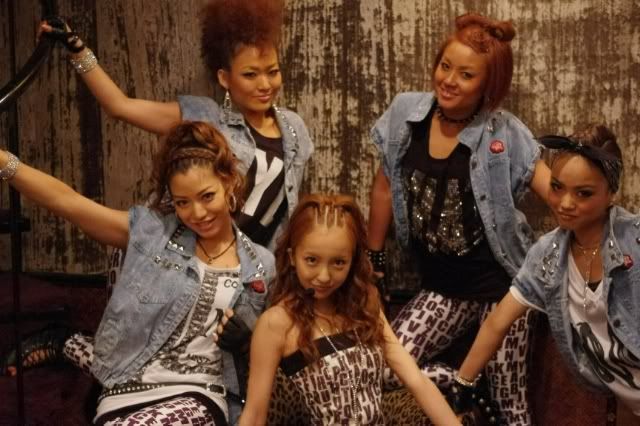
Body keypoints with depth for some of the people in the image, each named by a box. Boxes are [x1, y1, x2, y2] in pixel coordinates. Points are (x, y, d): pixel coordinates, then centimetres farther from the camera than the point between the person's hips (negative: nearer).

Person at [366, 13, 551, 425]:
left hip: (499, 284, -3)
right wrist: (373, 259, 14)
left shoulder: (506, 133, -13)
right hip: (442, 286, 4)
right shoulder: (405, 113, -4)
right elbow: (385, 187, 7)